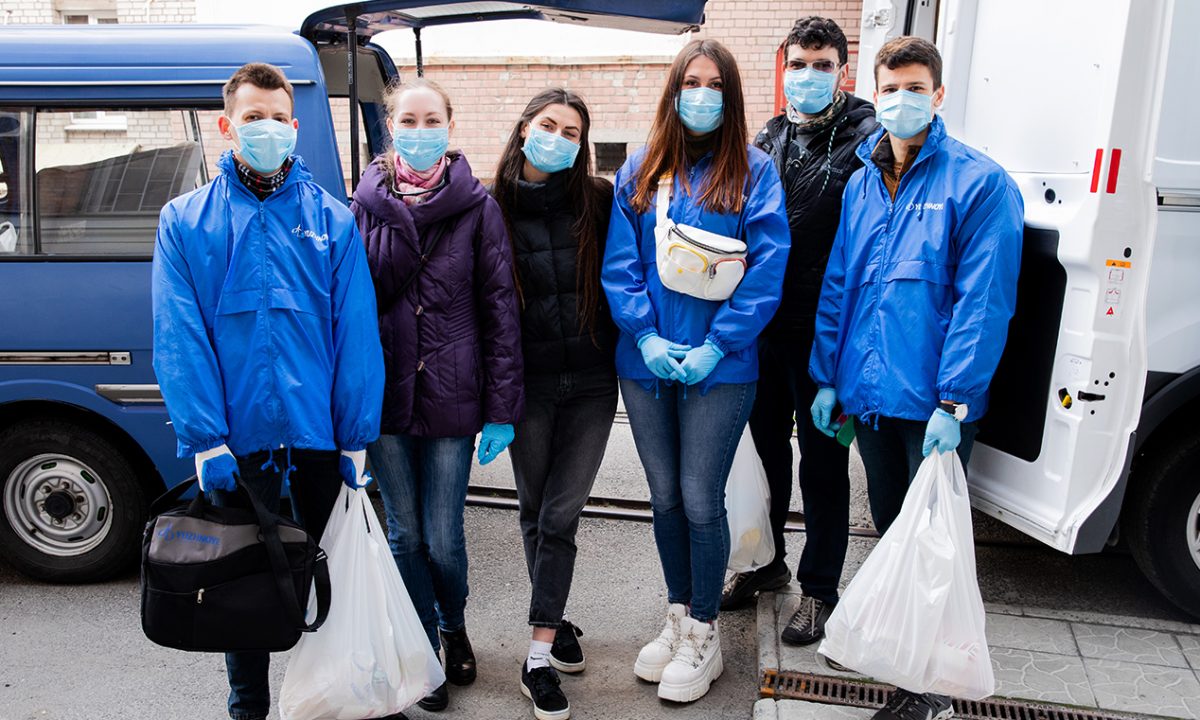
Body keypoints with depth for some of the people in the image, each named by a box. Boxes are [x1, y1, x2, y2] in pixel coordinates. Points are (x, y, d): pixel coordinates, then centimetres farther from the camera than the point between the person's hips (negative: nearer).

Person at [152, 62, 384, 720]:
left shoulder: (332, 220, 3)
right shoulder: (184, 221, 3)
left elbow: (357, 333, -1)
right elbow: (179, 339, -5)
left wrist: (357, 437, -6)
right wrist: (206, 439, -14)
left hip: (319, 439, 0)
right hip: (236, 440, 0)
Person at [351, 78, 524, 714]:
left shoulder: (477, 208, -1)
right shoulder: (364, 206, 3)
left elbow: (500, 309, -2)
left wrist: (502, 408, -5)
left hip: (451, 397, -1)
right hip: (384, 394, 2)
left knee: (443, 538, 4)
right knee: (406, 535, 11)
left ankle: (454, 624, 37)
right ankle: (426, 651, 33)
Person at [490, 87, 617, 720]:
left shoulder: (598, 200, 0)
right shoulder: (493, 205, -1)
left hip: (591, 383, 0)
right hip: (527, 384, 0)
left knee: (560, 514, 1)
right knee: (536, 511, 13)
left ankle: (539, 653, 11)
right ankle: (554, 621, 32)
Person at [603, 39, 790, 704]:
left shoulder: (753, 170, -1)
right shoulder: (640, 170, 8)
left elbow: (767, 270, -9)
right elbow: (619, 262, 3)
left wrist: (716, 345, -15)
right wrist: (646, 335, -10)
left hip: (719, 368, -3)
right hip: (645, 362, 4)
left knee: (700, 503, 1)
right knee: (665, 499, 13)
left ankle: (704, 635, 21)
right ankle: (678, 617, 32)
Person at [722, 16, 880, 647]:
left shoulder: (867, 141, -8)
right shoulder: (770, 138, 10)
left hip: (826, 334, -6)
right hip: (766, 328, 6)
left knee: (822, 463, 7)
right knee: (764, 446, 18)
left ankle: (819, 588, 25)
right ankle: (767, 562, 38)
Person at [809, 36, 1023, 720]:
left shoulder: (981, 183, -9)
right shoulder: (862, 184, 10)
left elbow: (984, 301, -14)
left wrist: (952, 403, -19)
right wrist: (827, 377, 8)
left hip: (934, 404, -5)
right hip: (868, 394, 6)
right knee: (890, 527, 19)